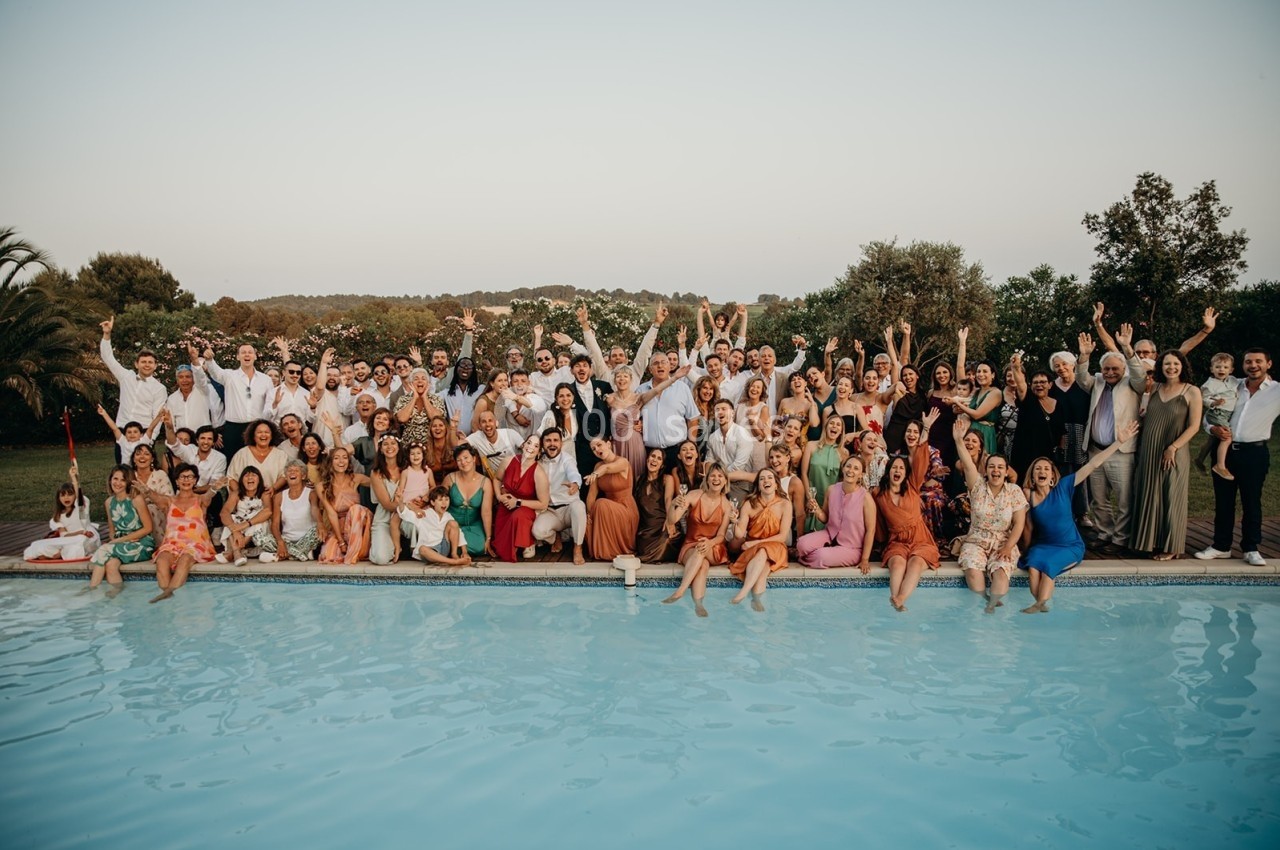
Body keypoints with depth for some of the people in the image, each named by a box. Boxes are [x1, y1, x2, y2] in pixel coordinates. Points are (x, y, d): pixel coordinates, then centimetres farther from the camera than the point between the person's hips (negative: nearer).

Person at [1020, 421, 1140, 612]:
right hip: (1042, 545, 2)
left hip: (1070, 546, -1)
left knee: (1047, 564, -31)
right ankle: (1042, 605, -22)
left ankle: (1040, 605, -23)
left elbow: (1092, 465, -15)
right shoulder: (1028, 497, -5)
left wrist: (1119, 442, -19)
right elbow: (1028, 528, 7)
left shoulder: (1063, 486, -9)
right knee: (1033, 563, -31)